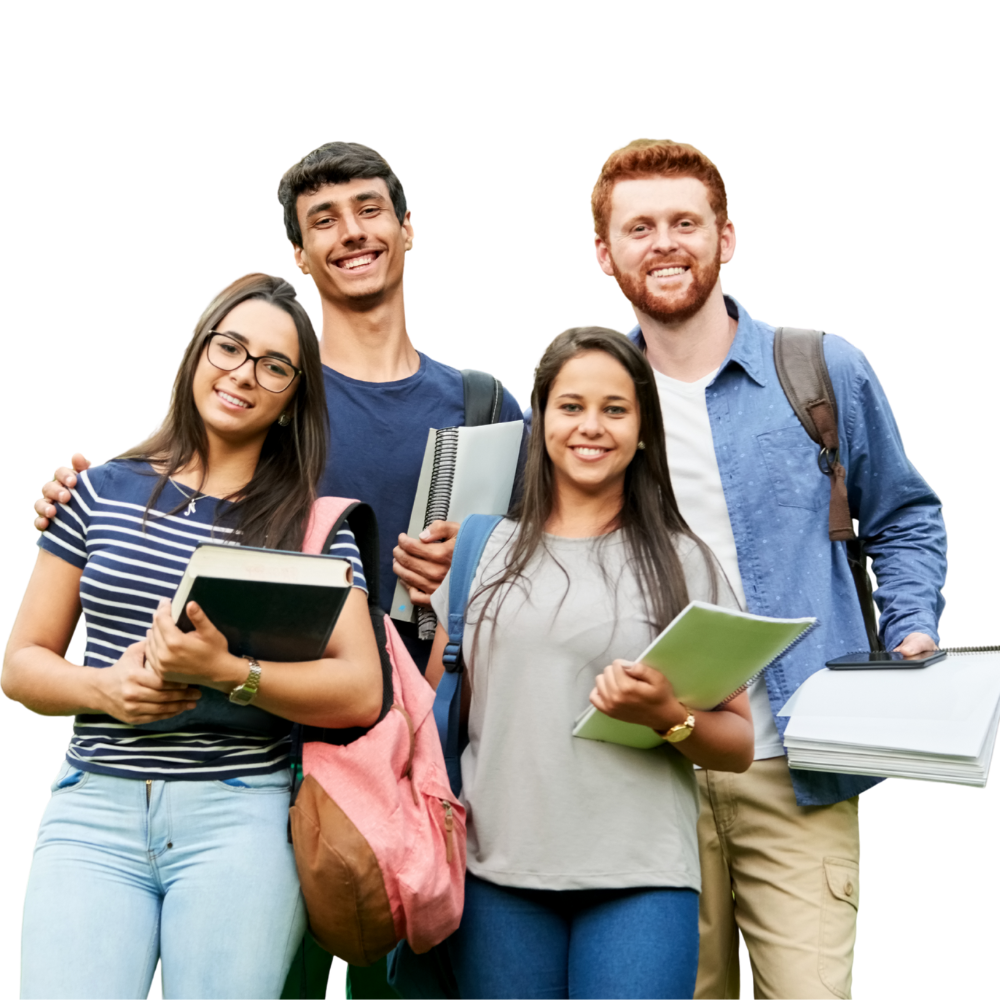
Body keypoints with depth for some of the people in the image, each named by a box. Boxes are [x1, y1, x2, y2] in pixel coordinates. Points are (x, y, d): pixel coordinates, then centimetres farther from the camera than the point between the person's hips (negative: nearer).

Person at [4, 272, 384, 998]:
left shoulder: (312, 524, 5)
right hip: (93, 809, 1)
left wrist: (227, 673, -17)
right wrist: (103, 687, -9)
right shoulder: (103, 492, 9)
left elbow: (362, 694, -4)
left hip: (239, 816, -1)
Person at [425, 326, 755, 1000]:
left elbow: (740, 746, 4)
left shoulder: (686, 563, 5)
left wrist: (669, 716, -13)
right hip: (498, 872, 2)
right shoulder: (484, 552, 10)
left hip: (640, 877, -1)